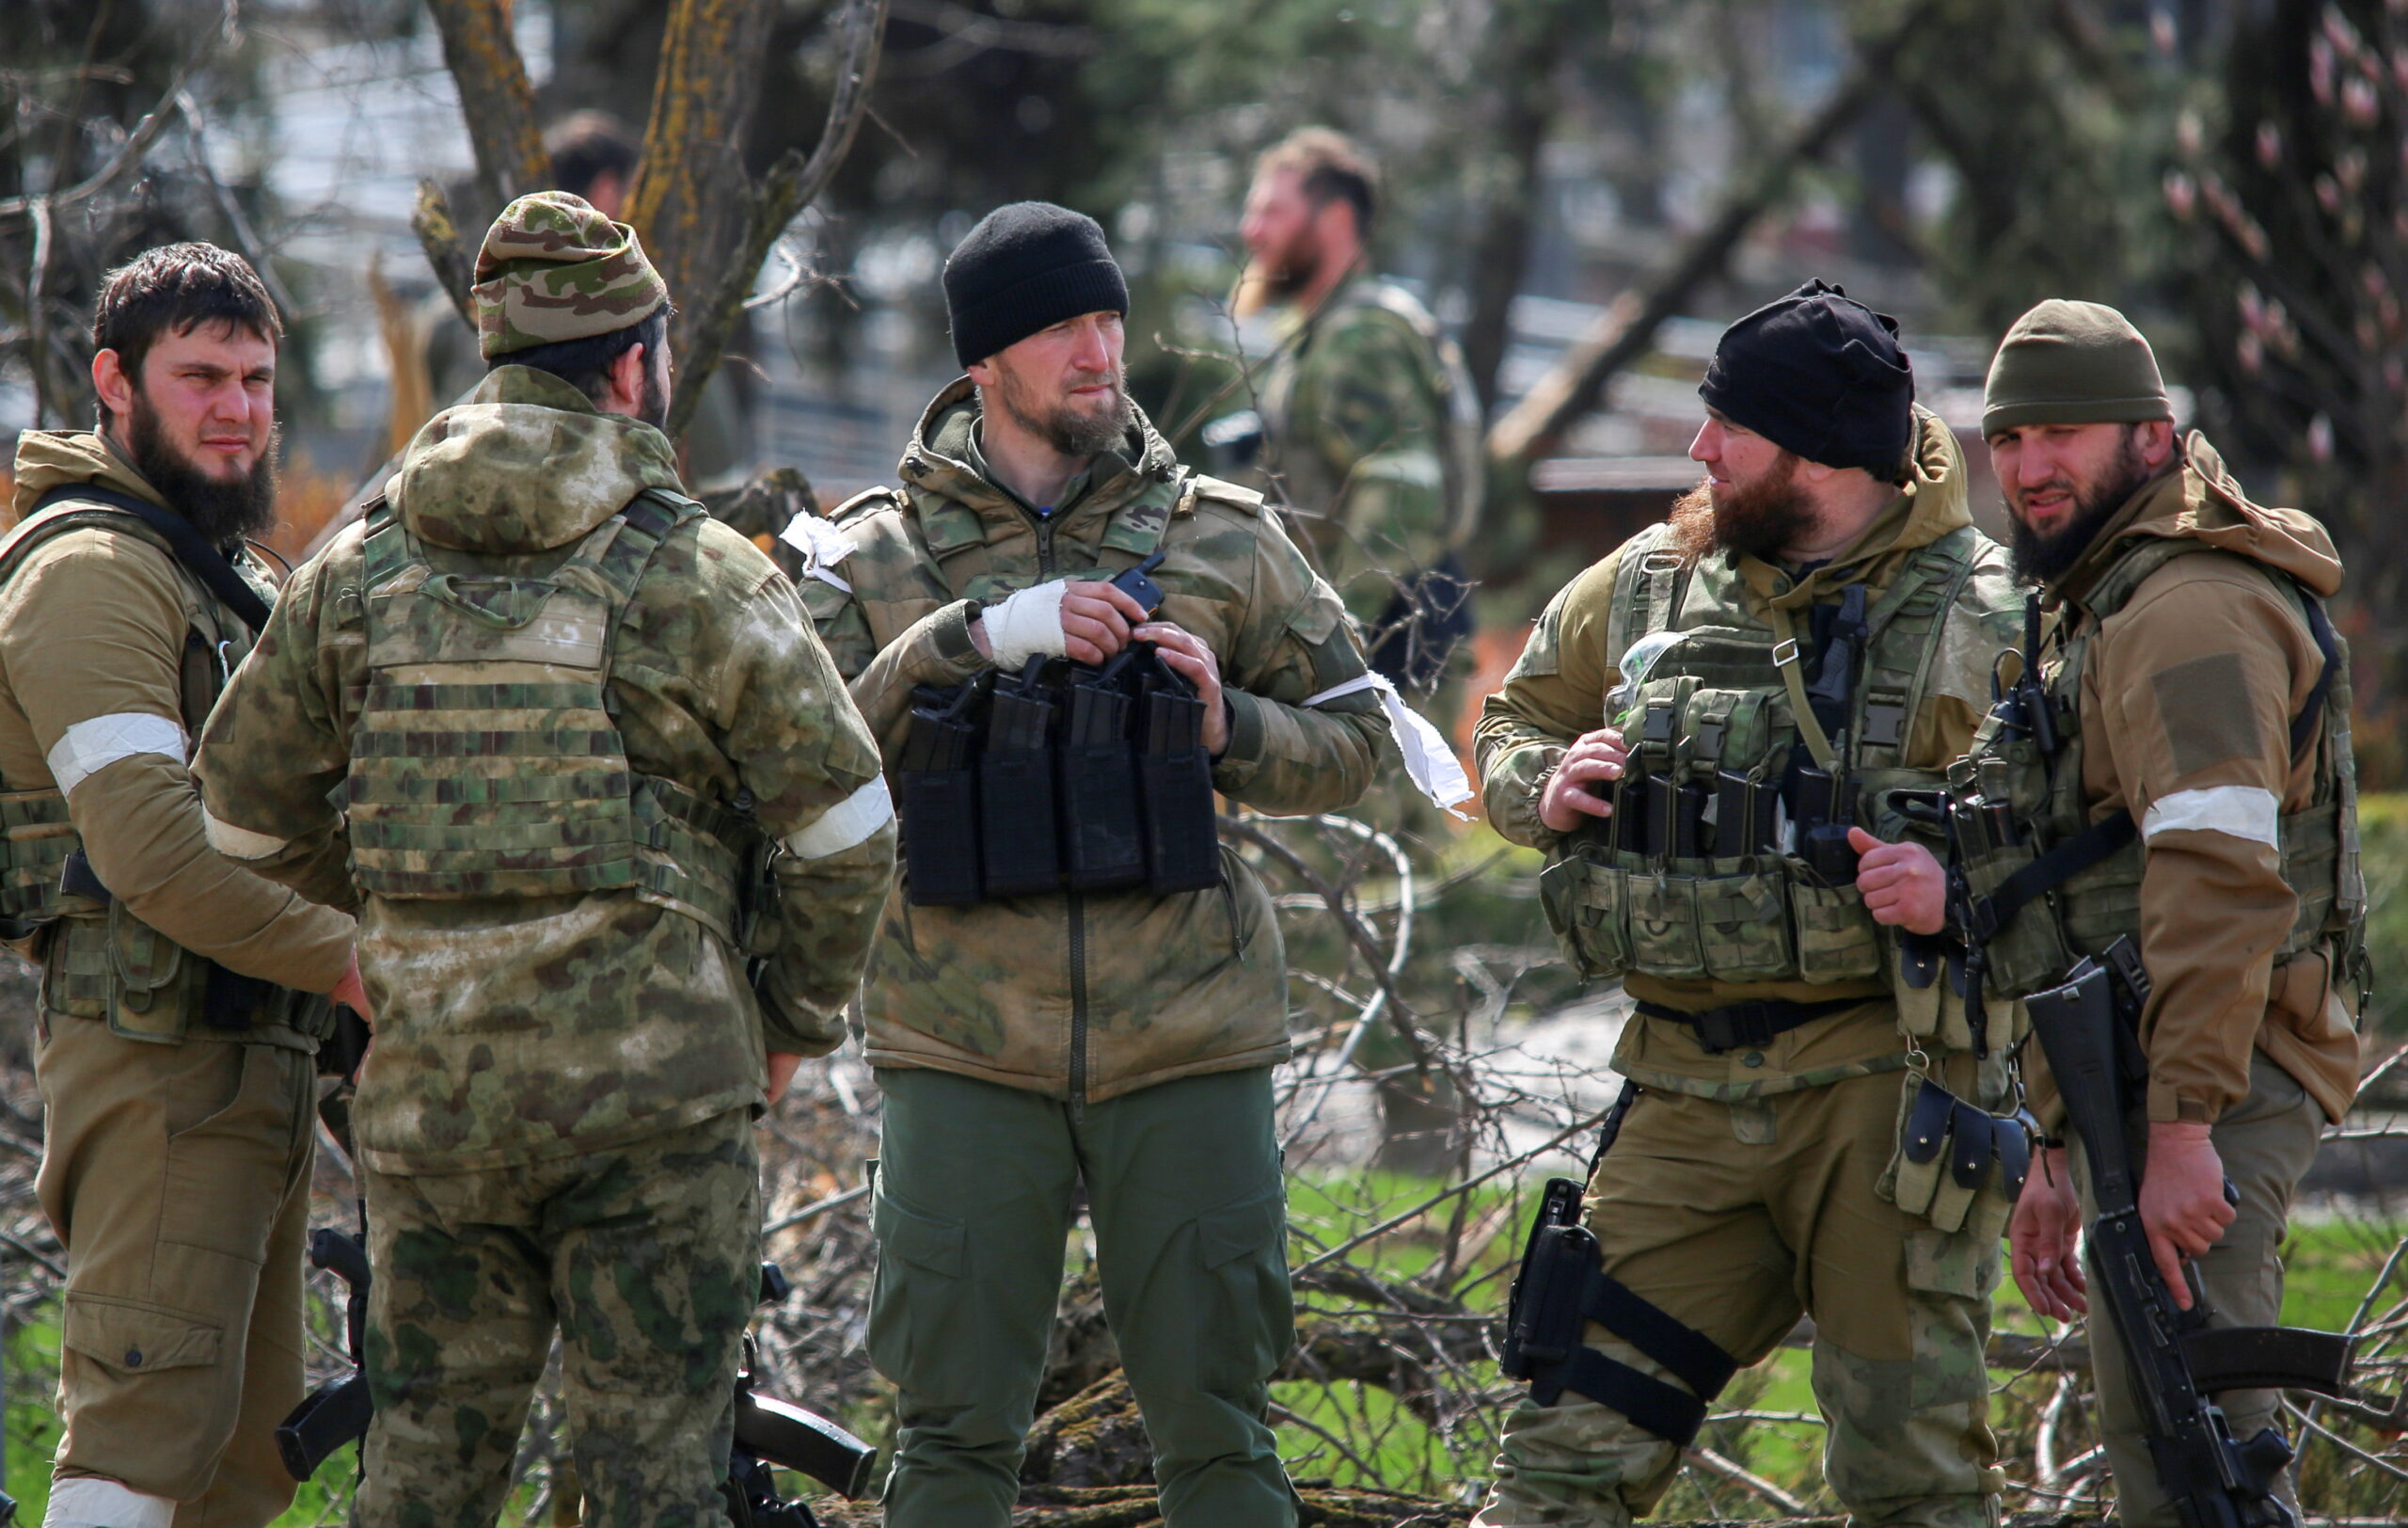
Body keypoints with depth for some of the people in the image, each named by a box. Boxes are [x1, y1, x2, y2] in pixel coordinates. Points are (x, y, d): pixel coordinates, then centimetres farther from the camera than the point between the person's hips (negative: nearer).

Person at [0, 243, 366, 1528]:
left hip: (252, 1056, 10)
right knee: (149, 1424, -15)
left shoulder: (227, 576, 21)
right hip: (156, 1057, -10)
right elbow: (153, 850, -22)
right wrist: (353, 960, -21)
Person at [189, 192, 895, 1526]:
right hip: (650, 1086, -4)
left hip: (428, 1088, 4)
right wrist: (795, 1020, 11)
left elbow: (247, 807, 15)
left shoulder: (360, 572, 7)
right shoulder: (699, 577, -5)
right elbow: (844, 827, -4)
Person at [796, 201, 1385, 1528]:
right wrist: (974, 639, -20)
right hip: (965, 1056, -1)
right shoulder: (875, 556, 3)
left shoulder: (1223, 542, 7)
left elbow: (1347, 745, 12)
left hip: (1185, 1048, 1)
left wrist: (1229, 727, -9)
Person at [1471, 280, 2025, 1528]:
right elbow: (1515, 717, 25)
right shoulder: (1649, 583, 11)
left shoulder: (1976, 623, -4)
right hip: (1687, 1092, 4)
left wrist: (1963, 885, -25)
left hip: (1881, 1089, -4)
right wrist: (1545, 788, 2)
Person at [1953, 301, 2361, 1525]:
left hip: (2211, 1086, -11)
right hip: (2128, 1091, 11)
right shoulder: (2102, 610, 24)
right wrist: (2058, 1152, 27)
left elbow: (2222, 879, -23)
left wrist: (2183, 1130, -29)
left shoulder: (2188, 610, -12)